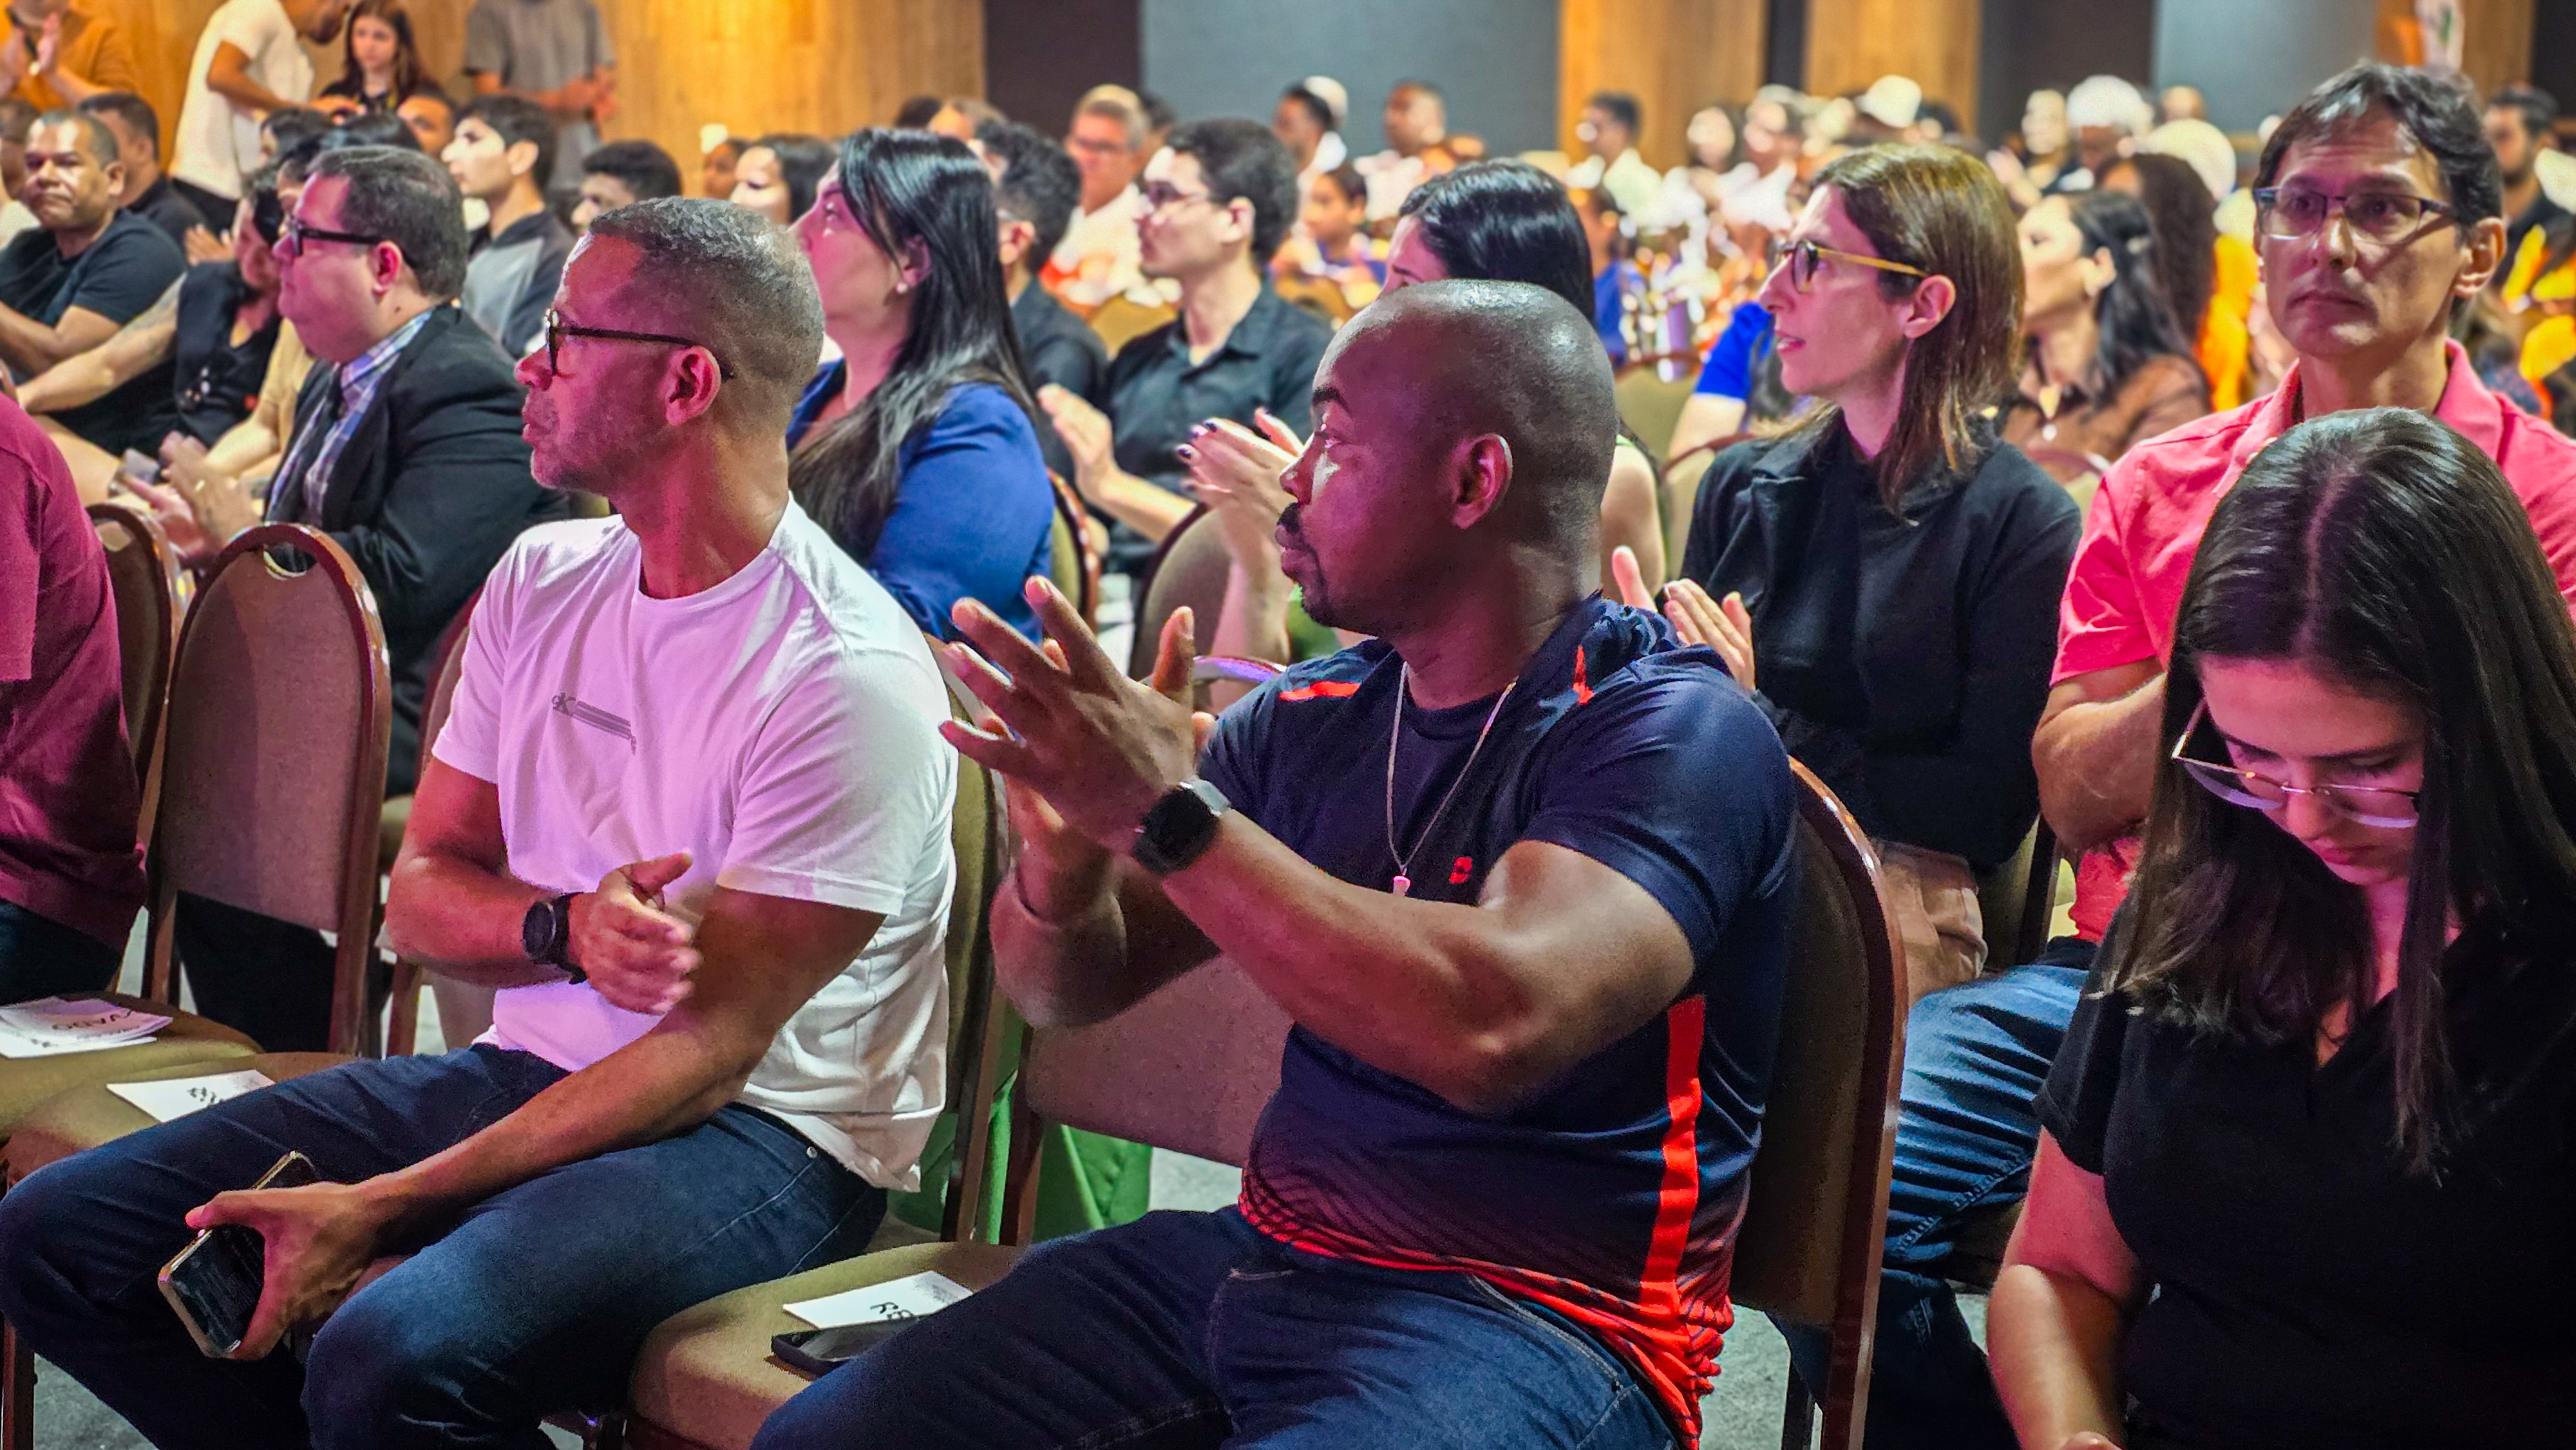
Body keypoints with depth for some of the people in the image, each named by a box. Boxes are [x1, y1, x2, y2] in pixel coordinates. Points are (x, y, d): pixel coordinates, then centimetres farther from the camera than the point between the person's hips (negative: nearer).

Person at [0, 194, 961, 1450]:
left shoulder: (852, 675, -17)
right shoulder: (540, 581, 7)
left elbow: (711, 1050, -19)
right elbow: (419, 899, 9)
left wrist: (382, 1209, -22)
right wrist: (569, 928, -16)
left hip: (757, 1131, -7)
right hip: (531, 1065, 8)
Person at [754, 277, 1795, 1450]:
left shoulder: (1671, 731, -12)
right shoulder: (1312, 717, 10)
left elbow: (1496, 1026, -30)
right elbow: (1061, 988, 12)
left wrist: (1168, 813, -27)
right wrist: (1067, 855, -13)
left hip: (1527, 1319, -7)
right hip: (1264, 1253, 7)